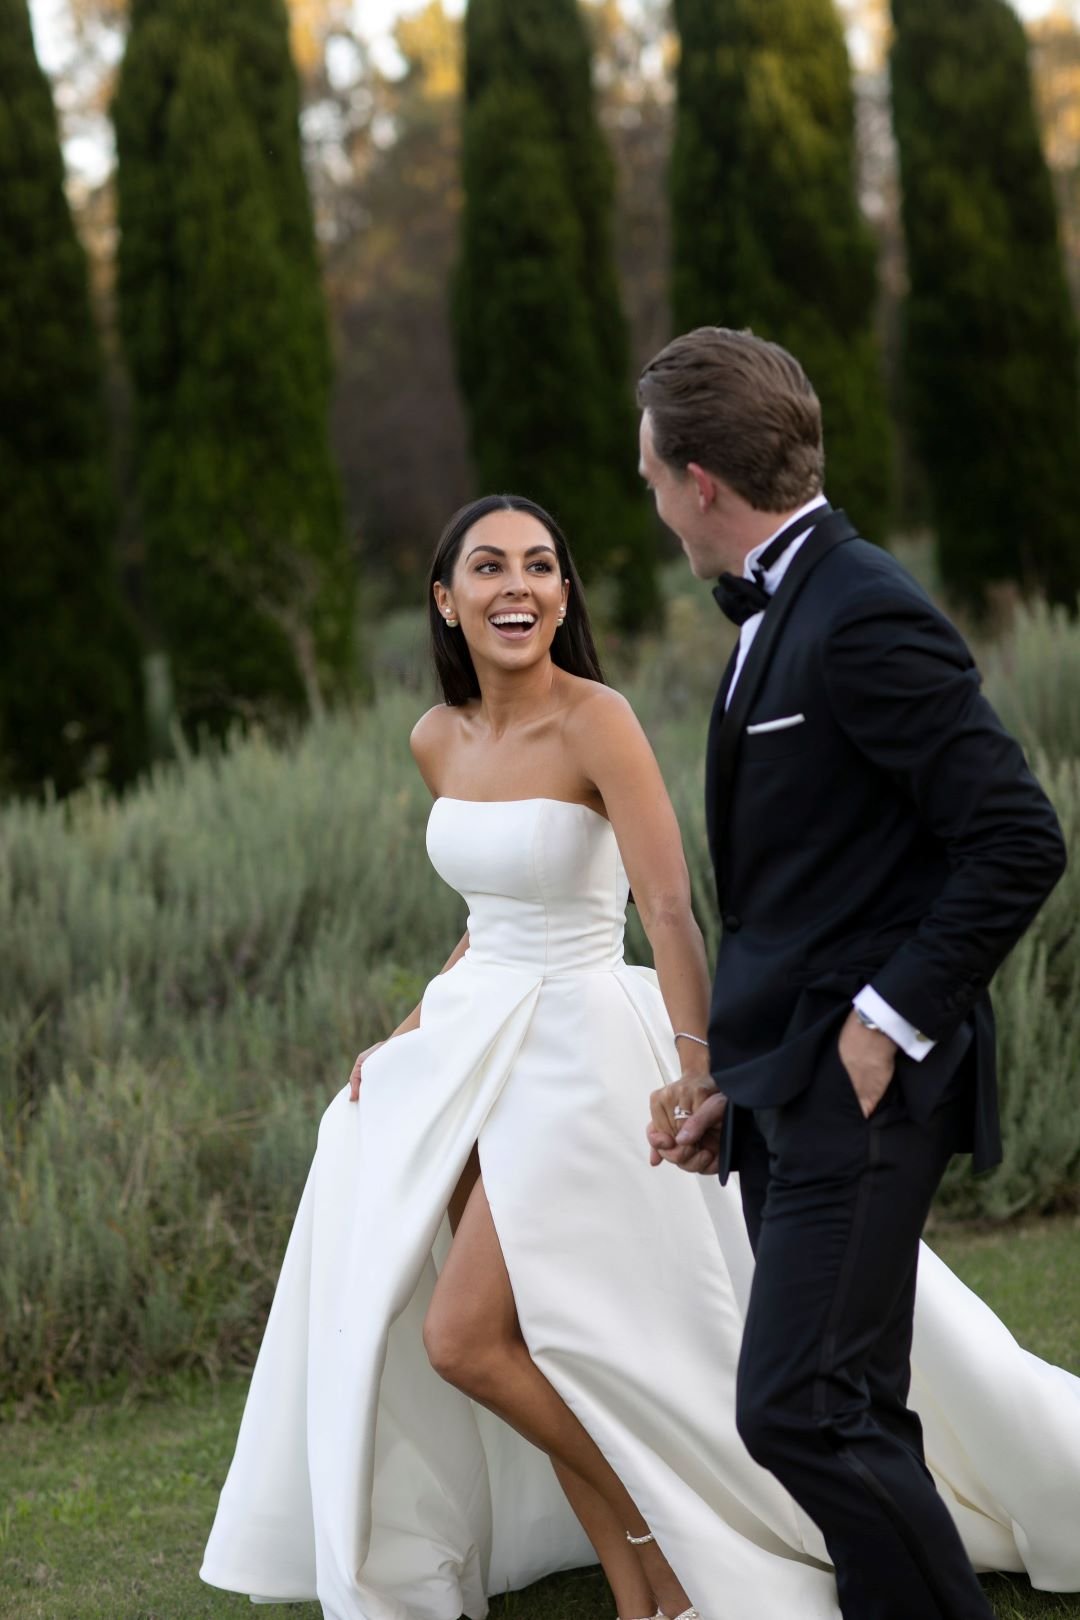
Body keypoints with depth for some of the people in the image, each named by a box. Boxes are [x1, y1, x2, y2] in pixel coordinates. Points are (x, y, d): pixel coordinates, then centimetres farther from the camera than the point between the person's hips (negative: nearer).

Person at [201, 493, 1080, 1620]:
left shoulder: (595, 722, -16)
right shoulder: (438, 741, 6)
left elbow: (669, 907, -22)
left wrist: (698, 1073, -31)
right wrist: (421, 1023, 12)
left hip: (575, 1046, -7)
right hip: (472, 1043, 7)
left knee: (463, 1338, -11)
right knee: (527, 1341, 5)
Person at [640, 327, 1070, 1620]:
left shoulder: (864, 618, -16)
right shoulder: (777, 616, 15)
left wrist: (889, 1024, -18)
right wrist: (732, 1073, 15)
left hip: (860, 1088, -10)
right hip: (792, 1090, 10)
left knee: (801, 1413, -13)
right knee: (845, 1416, 13)